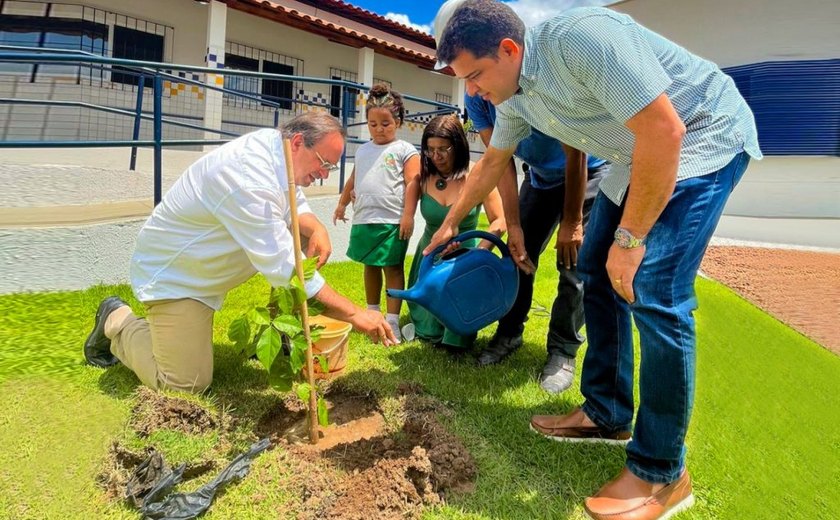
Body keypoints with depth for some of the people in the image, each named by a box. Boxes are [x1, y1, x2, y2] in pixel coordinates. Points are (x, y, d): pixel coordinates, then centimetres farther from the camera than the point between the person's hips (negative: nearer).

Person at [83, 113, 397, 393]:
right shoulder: (250, 178, -36)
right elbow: (287, 271, -37)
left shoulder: (274, 144, -8)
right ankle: (117, 323, 14)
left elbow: (296, 206, 7)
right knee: (187, 384, -8)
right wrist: (353, 314, -33)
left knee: (300, 240, -3)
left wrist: (317, 230, -16)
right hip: (172, 274, -9)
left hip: (205, 266, 9)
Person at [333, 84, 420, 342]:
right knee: (370, 267, 16)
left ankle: (392, 320, 5)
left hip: (391, 222, -6)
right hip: (363, 220, 6)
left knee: (393, 268, 0)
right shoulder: (363, 150, 16)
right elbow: (353, 180, 25)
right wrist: (342, 204, 25)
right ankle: (372, 312, 30)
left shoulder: (405, 150, -2)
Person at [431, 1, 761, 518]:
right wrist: (451, 221, 27)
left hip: (703, 136, -9)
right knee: (597, 271, 7)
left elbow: (665, 130, -31)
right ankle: (607, 413, 21)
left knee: (653, 291, -18)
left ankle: (662, 473, -4)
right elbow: (493, 161, 18)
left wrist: (630, 238, -25)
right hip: (641, 153, 9)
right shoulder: (513, 97, 0)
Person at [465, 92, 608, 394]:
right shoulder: (476, 98, -17)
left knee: (574, 264, -9)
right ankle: (510, 333, 17)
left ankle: (563, 350, 4)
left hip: (589, 171, -5)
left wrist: (571, 222, -22)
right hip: (541, 174, 5)